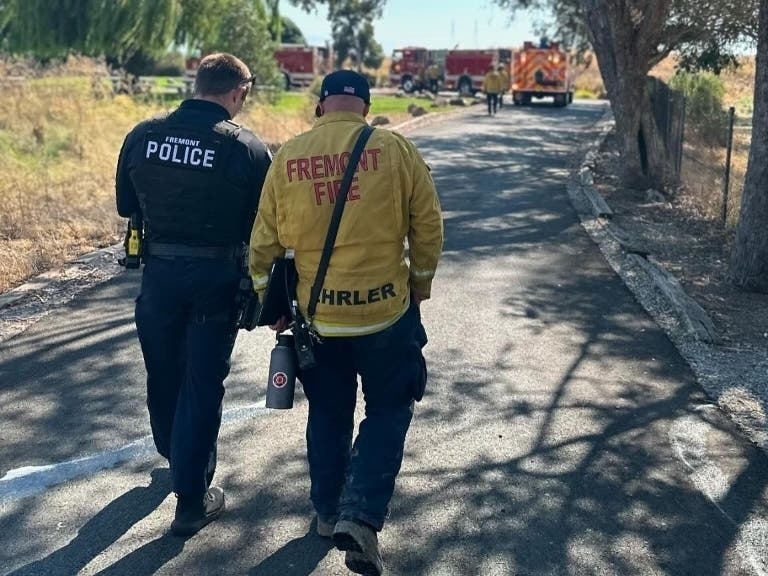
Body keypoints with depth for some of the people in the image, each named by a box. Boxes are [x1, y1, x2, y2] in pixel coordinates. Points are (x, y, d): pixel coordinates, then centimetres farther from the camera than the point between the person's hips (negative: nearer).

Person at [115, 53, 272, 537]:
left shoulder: (143, 136, -3)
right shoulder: (247, 148, -14)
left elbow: (126, 206, 8)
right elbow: (263, 227, -10)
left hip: (159, 271, 4)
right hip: (216, 278, -3)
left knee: (163, 373, 22)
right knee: (202, 384, 7)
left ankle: (174, 458, 47)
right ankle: (192, 499, 14)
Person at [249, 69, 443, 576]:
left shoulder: (287, 158, -2)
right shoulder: (395, 149, -7)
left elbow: (265, 242, 2)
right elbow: (428, 225, -3)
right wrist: (420, 283, 12)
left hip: (316, 315, 2)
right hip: (386, 308, -2)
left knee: (328, 413, 21)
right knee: (388, 411, 15)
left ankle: (328, 512, 34)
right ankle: (360, 515, 1)